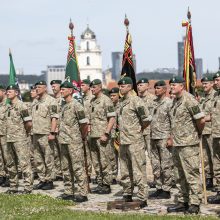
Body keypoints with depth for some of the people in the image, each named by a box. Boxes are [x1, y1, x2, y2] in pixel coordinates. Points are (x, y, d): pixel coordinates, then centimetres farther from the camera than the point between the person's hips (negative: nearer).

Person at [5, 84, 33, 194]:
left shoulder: (21, 106, -11)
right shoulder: (9, 107, 13)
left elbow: (29, 123, -12)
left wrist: (23, 133, 1)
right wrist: (8, 134, 12)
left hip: (20, 140, -9)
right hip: (9, 139, 9)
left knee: (24, 163, -6)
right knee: (10, 164, 12)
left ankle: (28, 187, -2)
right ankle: (13, 187, 21)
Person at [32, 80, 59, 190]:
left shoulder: (51, 101, -8)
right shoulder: (37, 102, 16)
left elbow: (54, 118, -14)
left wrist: (52, 133, -20)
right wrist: (33, 132, 17)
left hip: (46, 135, -8)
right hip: (36, 134, 8)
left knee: (48, 159, -2)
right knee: (38, 160, 11)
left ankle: (49, 181, 4)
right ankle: (42, 180, 18)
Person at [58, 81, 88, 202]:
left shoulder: (76, 105, -12)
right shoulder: (64, 106, 14)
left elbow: (84, 123, -11)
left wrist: (82, 136, 0)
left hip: (74, 142, -9)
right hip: (64, 141, 9)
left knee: (78, 167, -7)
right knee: (66, 168, 12)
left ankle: (82, 193, -4)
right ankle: (68, 192, 20)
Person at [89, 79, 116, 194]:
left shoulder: (106, 100, -10)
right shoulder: (92, 101, 15)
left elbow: (112, 119, -14)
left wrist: (106, 134, -19)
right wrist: (89, 130, 14)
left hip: (102, 136, -8)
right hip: (93, 136, 8)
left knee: (104, 162, -4)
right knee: (96, 162, 11)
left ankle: (106, 185, 2)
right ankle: (100, 184, 19)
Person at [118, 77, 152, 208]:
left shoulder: (136, 101, -12)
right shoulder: (121, 102, 14)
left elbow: (147, 118, -15)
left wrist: (139, 129, -2)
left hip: (135, 141, -9)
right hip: (123, 141, 9)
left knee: (138, 171, -5)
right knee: (125, 172, 14)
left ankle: (142, 199, -2)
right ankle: (127, 196, 24)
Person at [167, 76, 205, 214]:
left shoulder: (189, 100, -14)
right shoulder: (175, 101, 14)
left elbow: (201, 120, -16)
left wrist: (198, 134, -1)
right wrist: (172, 138, 20)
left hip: (189, 144, -10)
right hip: (177, 144, 10)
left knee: (192, 174, -5)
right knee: (180, 176, 14)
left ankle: (194, 204, -1)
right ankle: (182, 202, 22)